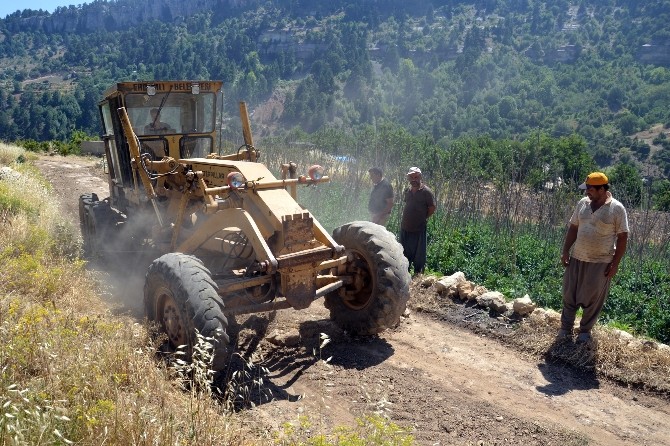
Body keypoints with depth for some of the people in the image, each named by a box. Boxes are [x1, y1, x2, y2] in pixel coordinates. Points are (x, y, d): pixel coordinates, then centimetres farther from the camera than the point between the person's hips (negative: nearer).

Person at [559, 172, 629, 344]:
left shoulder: (617, 209, -11)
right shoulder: (583, 203, 1)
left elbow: (622, 237, -8)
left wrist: (615, 263, -10)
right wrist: (565, 251, 4)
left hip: (600, 262, -4)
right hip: (577, 258, 4)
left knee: (593, 299, 8)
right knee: (569, 294, 9)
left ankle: (585, 329, 26)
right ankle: (566, 327, 24)